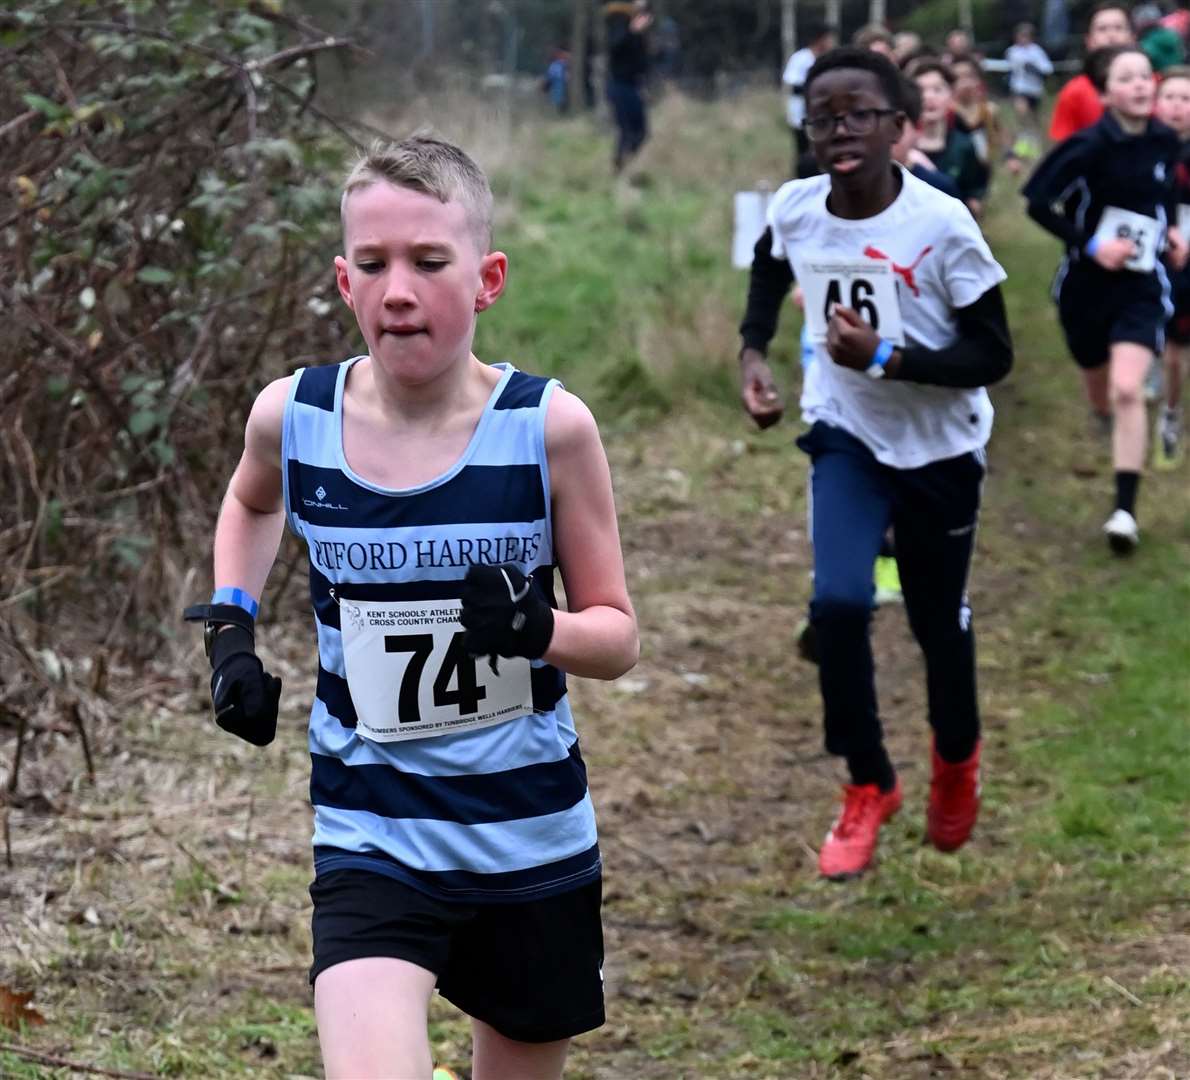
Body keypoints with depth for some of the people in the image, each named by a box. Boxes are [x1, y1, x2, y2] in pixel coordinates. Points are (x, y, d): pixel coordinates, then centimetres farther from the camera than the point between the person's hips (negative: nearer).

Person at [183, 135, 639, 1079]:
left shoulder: (549, 428, -13)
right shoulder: (293, 417, -7)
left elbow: (617, 636, -5)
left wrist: (538, 630, -25)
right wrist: (232, 628, 6)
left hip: (533, 842, 0)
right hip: (372, 844, 0)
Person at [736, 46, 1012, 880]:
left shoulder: (942, 225, -25)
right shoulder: (794, 210, -12)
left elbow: (993, 356, -19)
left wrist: (886, 358, -32)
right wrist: (754, 352, 2)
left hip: (939, 450, -2)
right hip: (847, 437, 2)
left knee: (939, 621, 12)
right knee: (838, 604, -16)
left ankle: (957, 760, 44)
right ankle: (868, 787, 5)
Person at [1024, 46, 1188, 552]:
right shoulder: (1090, 146, -18)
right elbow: (1039, 202, -15)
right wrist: (1089, 244, -21)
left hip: (1142, 286, 1)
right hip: (1088, 284, -1)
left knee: (1128, 391, -18)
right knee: (1100, 393, 18)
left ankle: (1125, 511, -16)